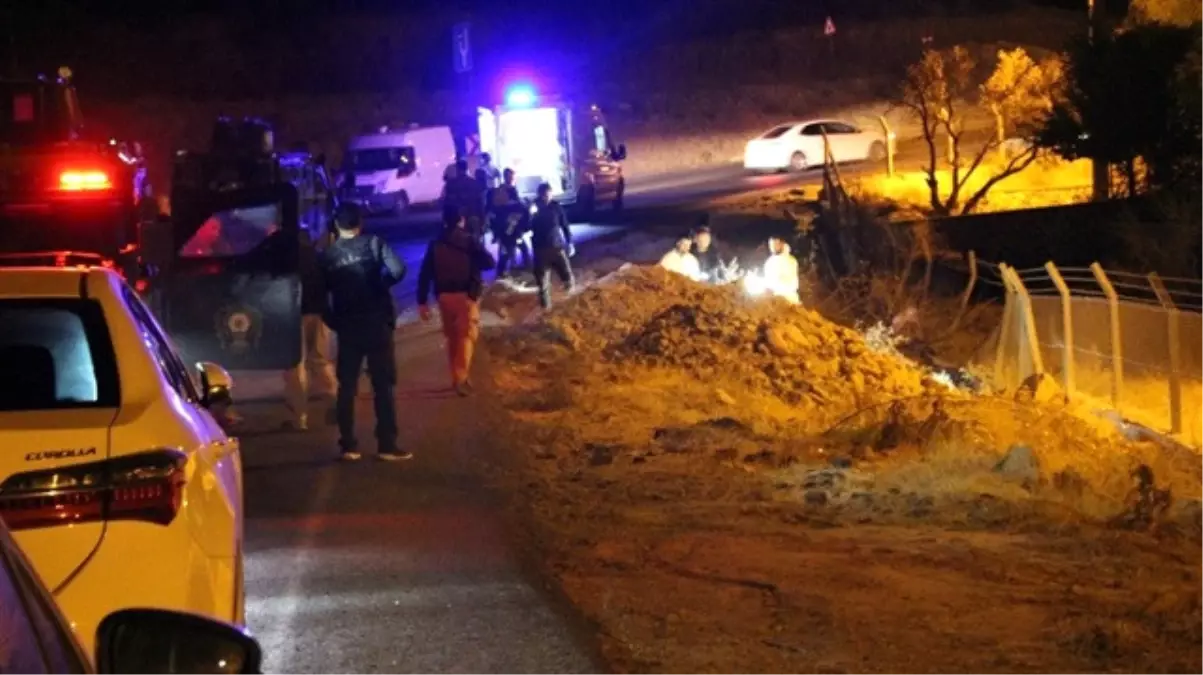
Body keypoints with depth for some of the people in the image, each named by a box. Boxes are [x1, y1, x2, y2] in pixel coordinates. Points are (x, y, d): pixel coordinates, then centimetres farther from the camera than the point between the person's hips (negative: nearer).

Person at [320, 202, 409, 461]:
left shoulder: (327, 254, 2)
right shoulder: (373, 243, -4)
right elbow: (397, 270, -15)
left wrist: (333, 321, 11)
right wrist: (380, 284, 4)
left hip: (347, 327, 2)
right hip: (376, 323, -2)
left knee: (347, 386, 10)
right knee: (383, 385, 2)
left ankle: (348, 445, 7)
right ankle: (387, 445, -1)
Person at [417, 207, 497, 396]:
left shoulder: (435, 244, 2)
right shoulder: (470, 241, -6)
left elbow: (425, 274, -1)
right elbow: (489, 263, -9)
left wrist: (422, 301, 1)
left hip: (444, 296, 4)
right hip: (467, 295, -4)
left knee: (452, 336, 17)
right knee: (466, 335, -2)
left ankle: (456, 376, 27)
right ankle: (460, 378, -15)